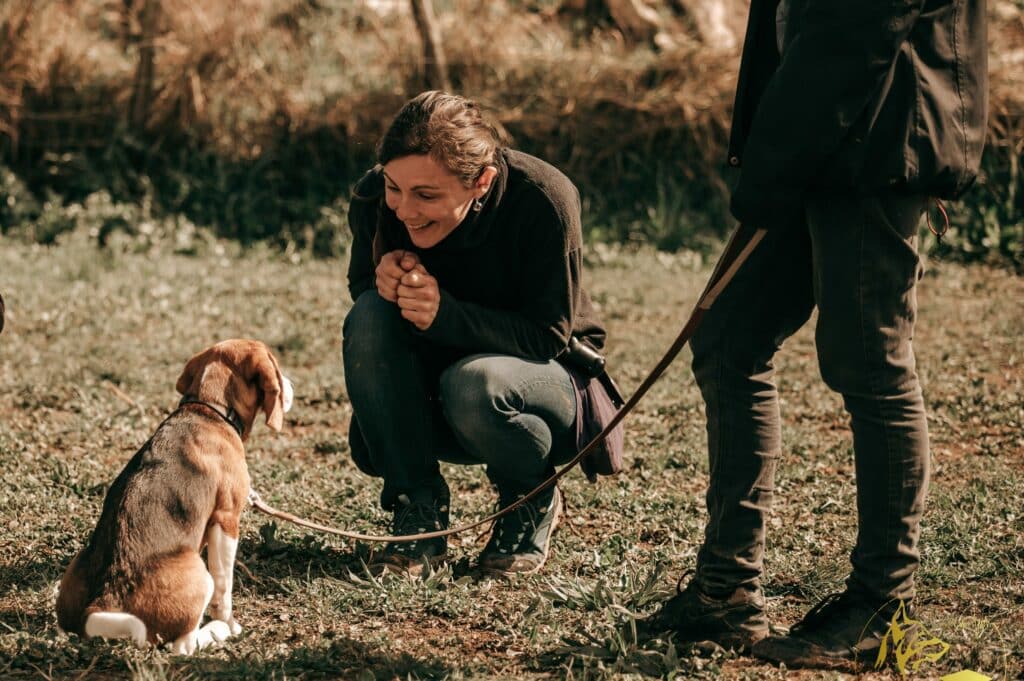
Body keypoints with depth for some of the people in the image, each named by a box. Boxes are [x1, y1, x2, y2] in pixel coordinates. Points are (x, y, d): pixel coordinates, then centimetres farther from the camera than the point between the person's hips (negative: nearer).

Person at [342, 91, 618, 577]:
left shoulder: (545, 200, -27)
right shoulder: (375, 199, -18)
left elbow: (550, 336, -22)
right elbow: (359, 288, -1)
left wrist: (444, 313, -38)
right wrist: (385, 278, -27)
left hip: (548, 377, -3)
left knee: (473, 382, -37)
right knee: (371, 317, -26)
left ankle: (532, 500, -2)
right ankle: (418, 509, -14)